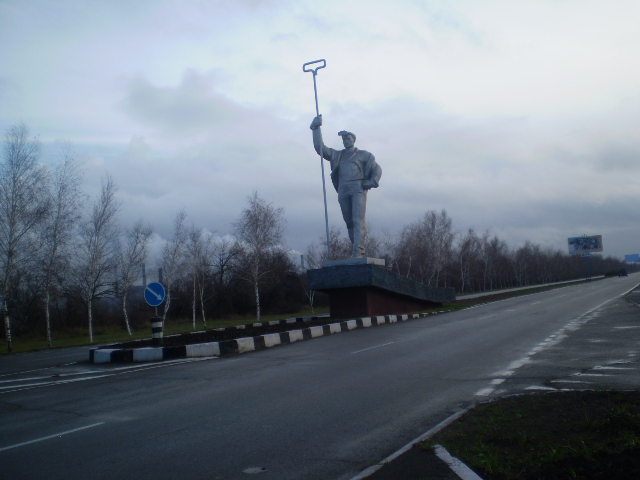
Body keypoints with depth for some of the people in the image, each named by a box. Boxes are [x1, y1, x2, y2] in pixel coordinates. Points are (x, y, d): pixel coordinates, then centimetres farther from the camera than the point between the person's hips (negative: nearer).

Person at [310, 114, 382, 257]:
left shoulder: (363, 155, 16)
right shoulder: (337, 155, 25)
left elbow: (377, 169, 14)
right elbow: (319, 147, 18)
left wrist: (372, 182, -3)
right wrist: (316, 128, 11)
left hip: (358, 188, -4)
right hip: (343, 191, 4)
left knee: (358, 220, -17)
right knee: (349, 222, 0)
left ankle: (358, 250, -26)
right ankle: (358, 251, 4)